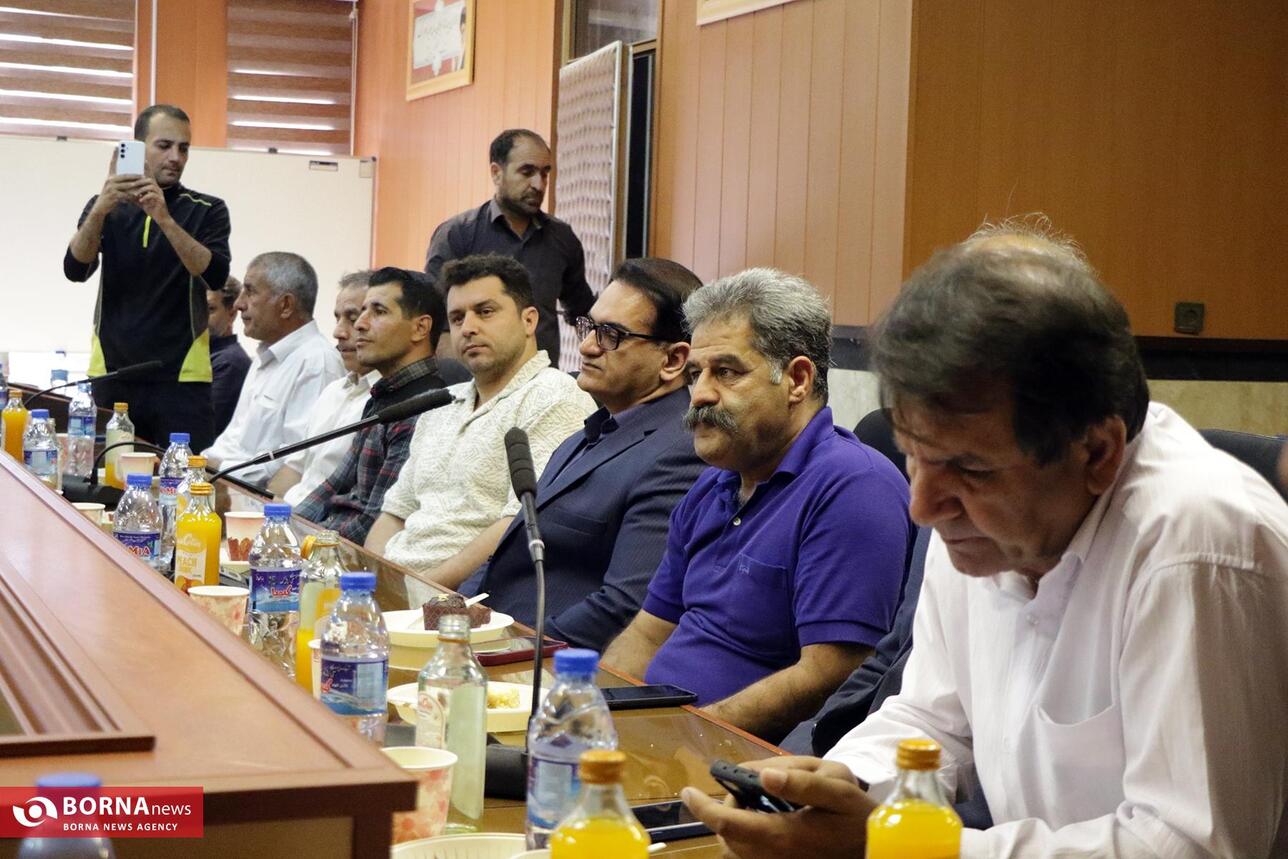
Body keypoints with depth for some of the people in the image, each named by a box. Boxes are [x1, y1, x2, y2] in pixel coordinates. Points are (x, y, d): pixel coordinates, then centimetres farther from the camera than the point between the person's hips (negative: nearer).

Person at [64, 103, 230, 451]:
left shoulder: (207, 211, 2)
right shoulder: (106, 207, 8)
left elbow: (215, 275, -14)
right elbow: (76, 270, -7)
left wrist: (164, 218, -26)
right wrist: (101, 210, -23)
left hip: (181, 377, -2)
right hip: (112, 375, 2)